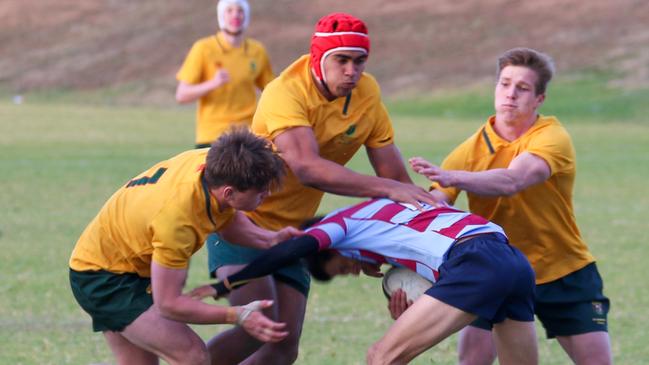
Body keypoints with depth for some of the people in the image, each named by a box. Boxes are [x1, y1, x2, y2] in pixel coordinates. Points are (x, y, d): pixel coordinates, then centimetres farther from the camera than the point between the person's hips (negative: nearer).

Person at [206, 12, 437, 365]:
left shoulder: (366, 93, -5)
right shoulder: (285, 93, -24)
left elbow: (394, 175, -2)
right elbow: (308, 169, -38)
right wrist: (387, 188, -39)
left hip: (291, 228, 6)